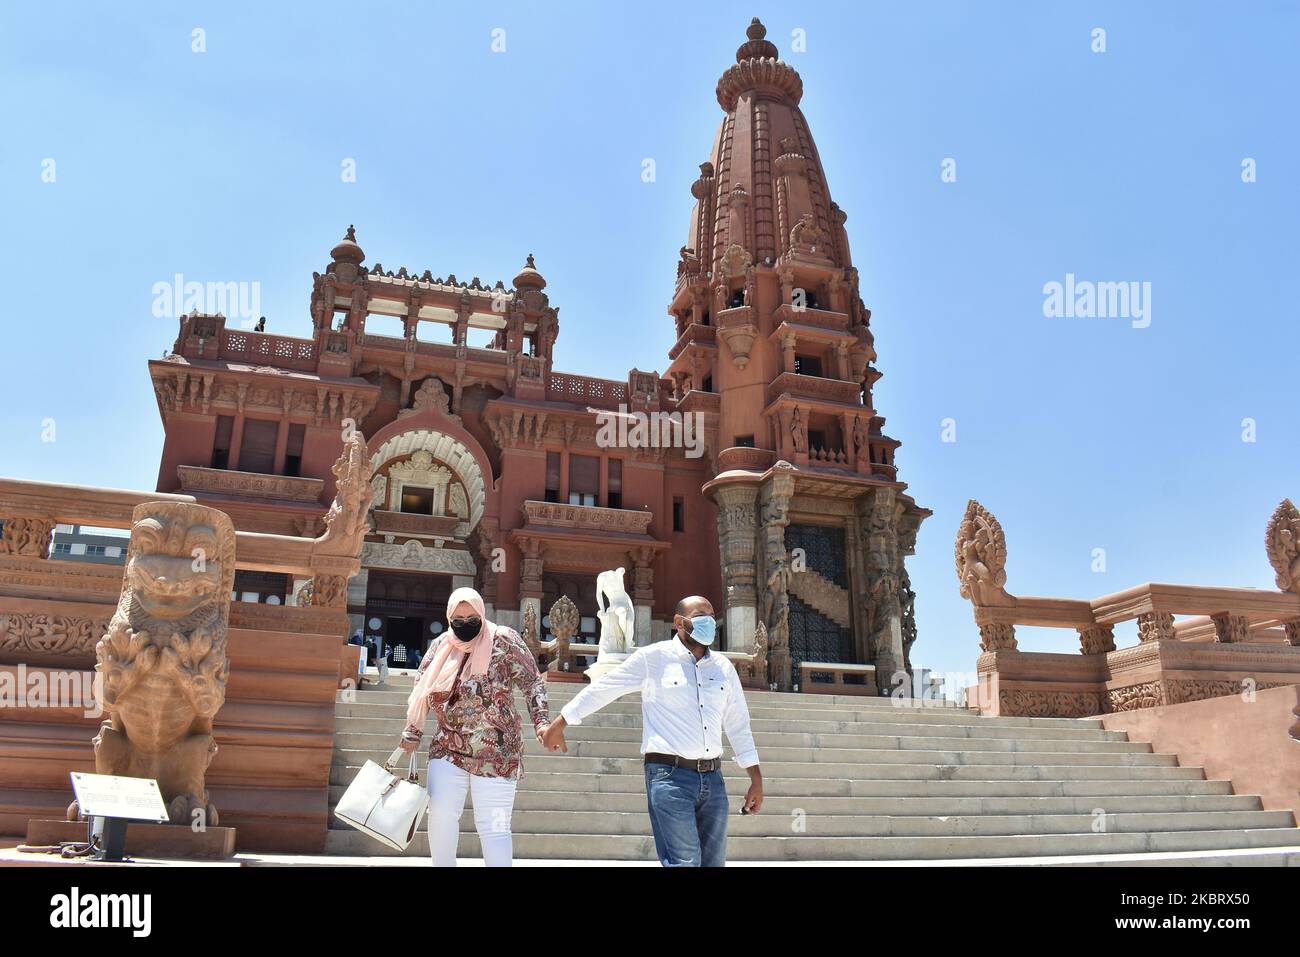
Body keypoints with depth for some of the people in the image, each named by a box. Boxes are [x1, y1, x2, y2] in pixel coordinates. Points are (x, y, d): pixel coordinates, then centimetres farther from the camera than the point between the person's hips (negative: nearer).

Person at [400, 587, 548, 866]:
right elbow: (421, 690, 14)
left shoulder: (505, 641, -7)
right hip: (448, 749, 3)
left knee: (493, 826, -3)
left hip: (495, 754, -3)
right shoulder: (440, 646, 4)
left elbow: (532, 683, -6)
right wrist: (413, 733, 12)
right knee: (440, 813, -8)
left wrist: (541, 722, -17)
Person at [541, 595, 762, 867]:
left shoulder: (724, 667, 13)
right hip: (669, 777, -5)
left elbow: (739, 727, 18)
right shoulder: (653, 657, -1)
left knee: (713, 862, 9)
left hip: (713, 779, 6)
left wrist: (756, 780, 15)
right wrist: (557, 726, 8)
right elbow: (601, 689, 4)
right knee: (684, 862, -14)